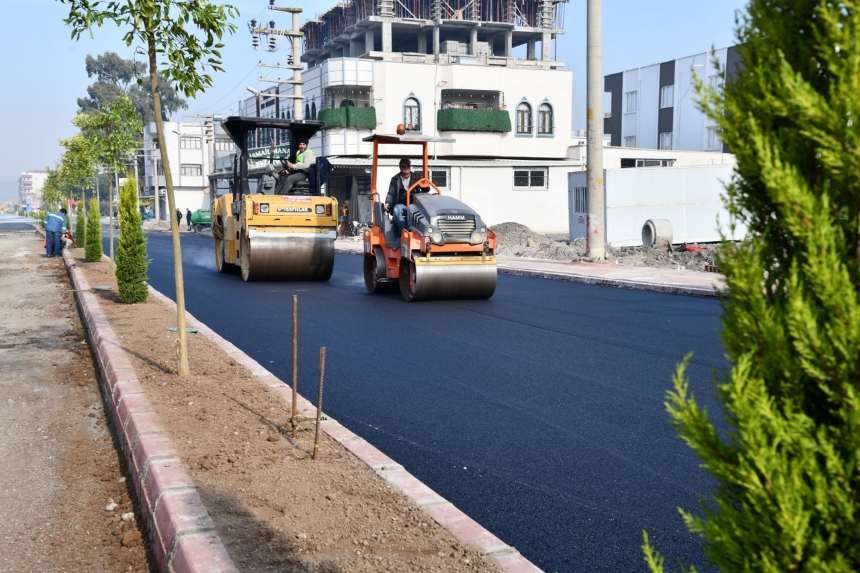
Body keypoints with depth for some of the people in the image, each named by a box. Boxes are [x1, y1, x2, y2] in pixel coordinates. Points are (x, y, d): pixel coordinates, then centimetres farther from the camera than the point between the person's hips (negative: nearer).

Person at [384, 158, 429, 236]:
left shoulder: (417, 177, 18)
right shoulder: (395, 180, 17)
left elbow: (426, 189, 13)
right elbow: (391, 194, 10)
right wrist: (387, 203, -11)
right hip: (401, 205, 0)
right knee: (397, 209, -36)